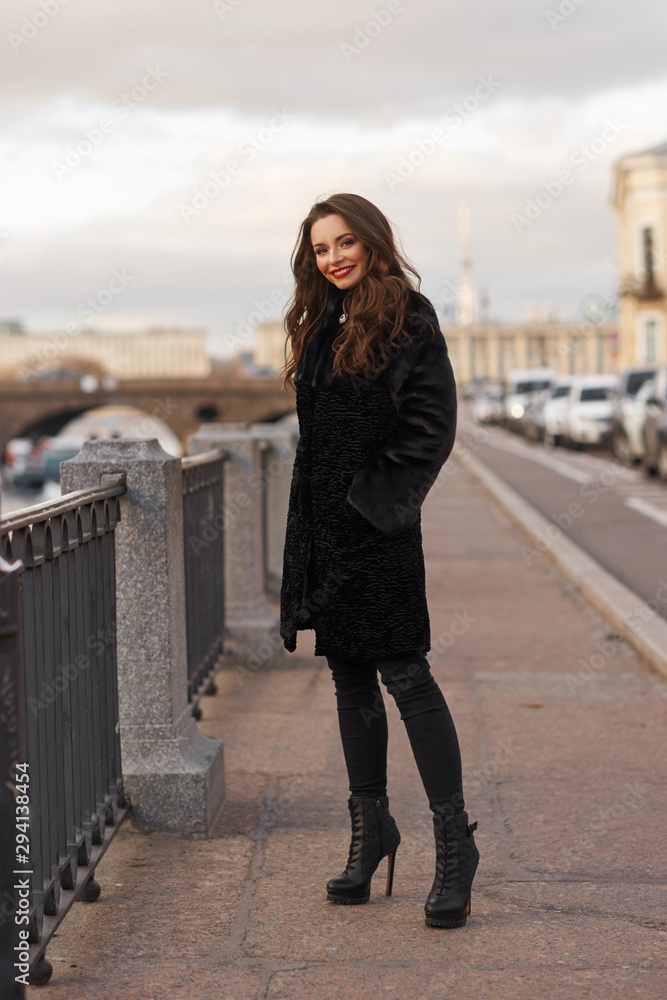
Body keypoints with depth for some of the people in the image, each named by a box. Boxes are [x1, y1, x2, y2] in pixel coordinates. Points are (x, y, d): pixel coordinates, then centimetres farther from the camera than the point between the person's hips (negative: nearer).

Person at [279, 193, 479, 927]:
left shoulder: (406, 320, -8)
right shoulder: (319, 325, 13)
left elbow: (432, 424, -12)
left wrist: (379, 496, -16)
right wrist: (309, 522, 12)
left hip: (378, 524, -7)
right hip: (322, 523, 7)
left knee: (403, 672, -7)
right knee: (349, 675, 12)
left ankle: (454, 841, 0)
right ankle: (370, 826, 23)